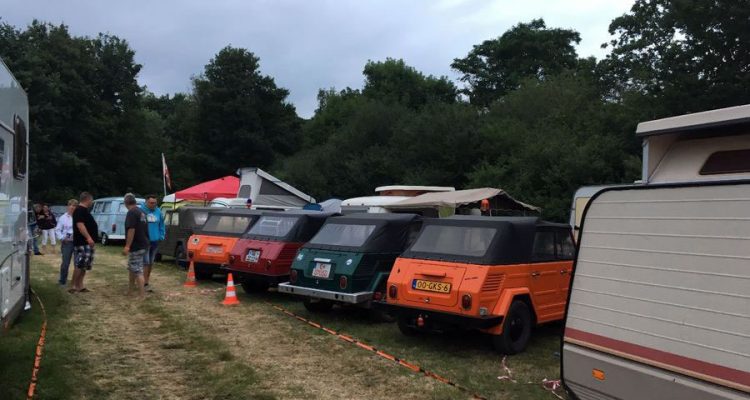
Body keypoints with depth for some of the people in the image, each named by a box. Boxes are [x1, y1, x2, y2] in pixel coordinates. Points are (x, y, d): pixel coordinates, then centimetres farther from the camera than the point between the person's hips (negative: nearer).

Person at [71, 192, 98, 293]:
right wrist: (88, 237, -30)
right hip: (82, 243, -11)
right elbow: (80, 224, -24)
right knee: (79, 265, -11)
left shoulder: (84, 210, 19)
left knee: (84, 266, 10)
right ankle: (74, 286, -8)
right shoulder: (80, 210, -13)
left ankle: (80, 286, 13)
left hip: (87, 243, 11)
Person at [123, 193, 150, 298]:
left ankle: (142, 295, -9)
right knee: (132, 267, 22)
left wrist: (127, 246, -24)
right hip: (143, 244, 10)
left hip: (136, 246, -10)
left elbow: (131, 230, -24)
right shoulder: (141, 212, 14)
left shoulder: (131, 213, -15)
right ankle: (130, 290, 33)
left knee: (138, 270, -8)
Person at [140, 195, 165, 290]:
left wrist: (161, 235, 5)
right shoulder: (141, 211, -11)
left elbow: (162, 225, 14)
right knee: (146, 262, -8)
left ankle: (146, 281, 26)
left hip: (155, 241, 6)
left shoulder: (158, 211, 6)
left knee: (151, 263, 14)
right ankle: (146, 283, -5)